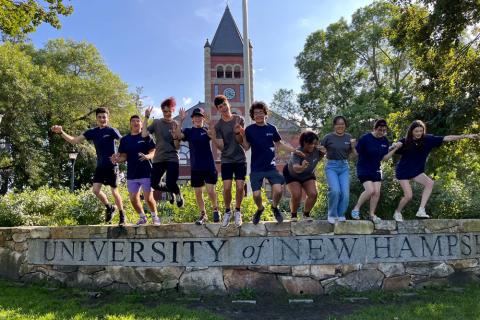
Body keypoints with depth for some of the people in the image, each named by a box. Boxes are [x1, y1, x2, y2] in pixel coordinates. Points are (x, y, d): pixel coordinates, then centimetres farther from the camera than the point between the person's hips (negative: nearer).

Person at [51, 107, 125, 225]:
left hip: (112, 166, -5)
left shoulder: (111, 131, -8)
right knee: (95, 190, -6)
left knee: (114, 191, 0)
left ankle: (122, 214, 17)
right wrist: (61, 132, -7)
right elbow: (74, 140, 5)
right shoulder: (92, 132, 6)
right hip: (100, 166, 5)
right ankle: (109, 208, 19)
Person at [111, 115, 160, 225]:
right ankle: (142, 217, 27)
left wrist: (147, 156, -27)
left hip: (146, 172, -4)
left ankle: (155, 216, 19)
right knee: (133, 199, 5)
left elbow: (153, 152, -5)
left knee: (148, 198, -5)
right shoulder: (124, 140, 10)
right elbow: (124, 156, 9)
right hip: (131, 174, 4)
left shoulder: (146, 137, 1)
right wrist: (117, 159, -13)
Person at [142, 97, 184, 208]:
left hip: (172, 159, -3)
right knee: (154, 184, 0)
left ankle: (178, 194, 18)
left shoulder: (176, 125, 1)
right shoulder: (156, 122, 5)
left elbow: (177, 147, -4)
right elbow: (144, 134, -10)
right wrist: (146, 117, -9)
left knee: (170, 183, -18)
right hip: (158, 159, 3)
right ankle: (171, 191, 31)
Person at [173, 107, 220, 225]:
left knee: (210, 190, -7)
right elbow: (178, 135, -14)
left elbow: (214, 136, -17)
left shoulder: (207, 130, 2)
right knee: (198, 193, 7)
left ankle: (215, 209, 18)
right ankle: (203, 215, 21)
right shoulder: (189, 131, 4)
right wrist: (181, 121, -24)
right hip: (196, 167, 2)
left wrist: (211, 125, -34)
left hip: (209, 166, -2)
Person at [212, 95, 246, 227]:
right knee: (227, 188, -8)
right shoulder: (218, 126, -3)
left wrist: (237, 132, -24)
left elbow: (240, 141, -4)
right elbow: (221, 147, -10)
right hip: (226, 160, 0)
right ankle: (227, 211, 15)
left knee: (240, 187, -5)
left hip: (240, 159, 1)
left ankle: (237, 211, 16)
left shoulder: (239, 120, -1)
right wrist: (213, 138, -27)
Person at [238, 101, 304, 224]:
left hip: (271, 167, 1)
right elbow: (246, 147, -1)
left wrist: (295, 150, 9)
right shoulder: (249, 129, -3)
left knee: (278, 190, -15)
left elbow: (279, 144, 13)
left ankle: (275, 207, 18)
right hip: (256, 169, -1)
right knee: (256, 195, -5)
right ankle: (260, 209, 31)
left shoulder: (271, 128, 2)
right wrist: (243, 135, -15)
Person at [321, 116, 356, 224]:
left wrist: (353, 146, -5)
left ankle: (340, 215, 17)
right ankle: (332, 215, 0)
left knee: (345, 193, -6)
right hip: (332, 166, -3)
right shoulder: (328, 137, -5)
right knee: (335, 190, -21)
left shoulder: (348, 137, 5)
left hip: (344, 167, 4)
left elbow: (353, 153, 13)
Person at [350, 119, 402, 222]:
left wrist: (395, 148, -6)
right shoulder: (365, 138, -16)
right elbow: (356, 153, -13)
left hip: (376, 170, 6)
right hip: (363, 169, -6)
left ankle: (372, 214, 18)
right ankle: (356, 209, 1)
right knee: (370, 190, -19)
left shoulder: (385, 140, 0)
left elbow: (384, 158, 3)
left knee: (377, 192, 1)